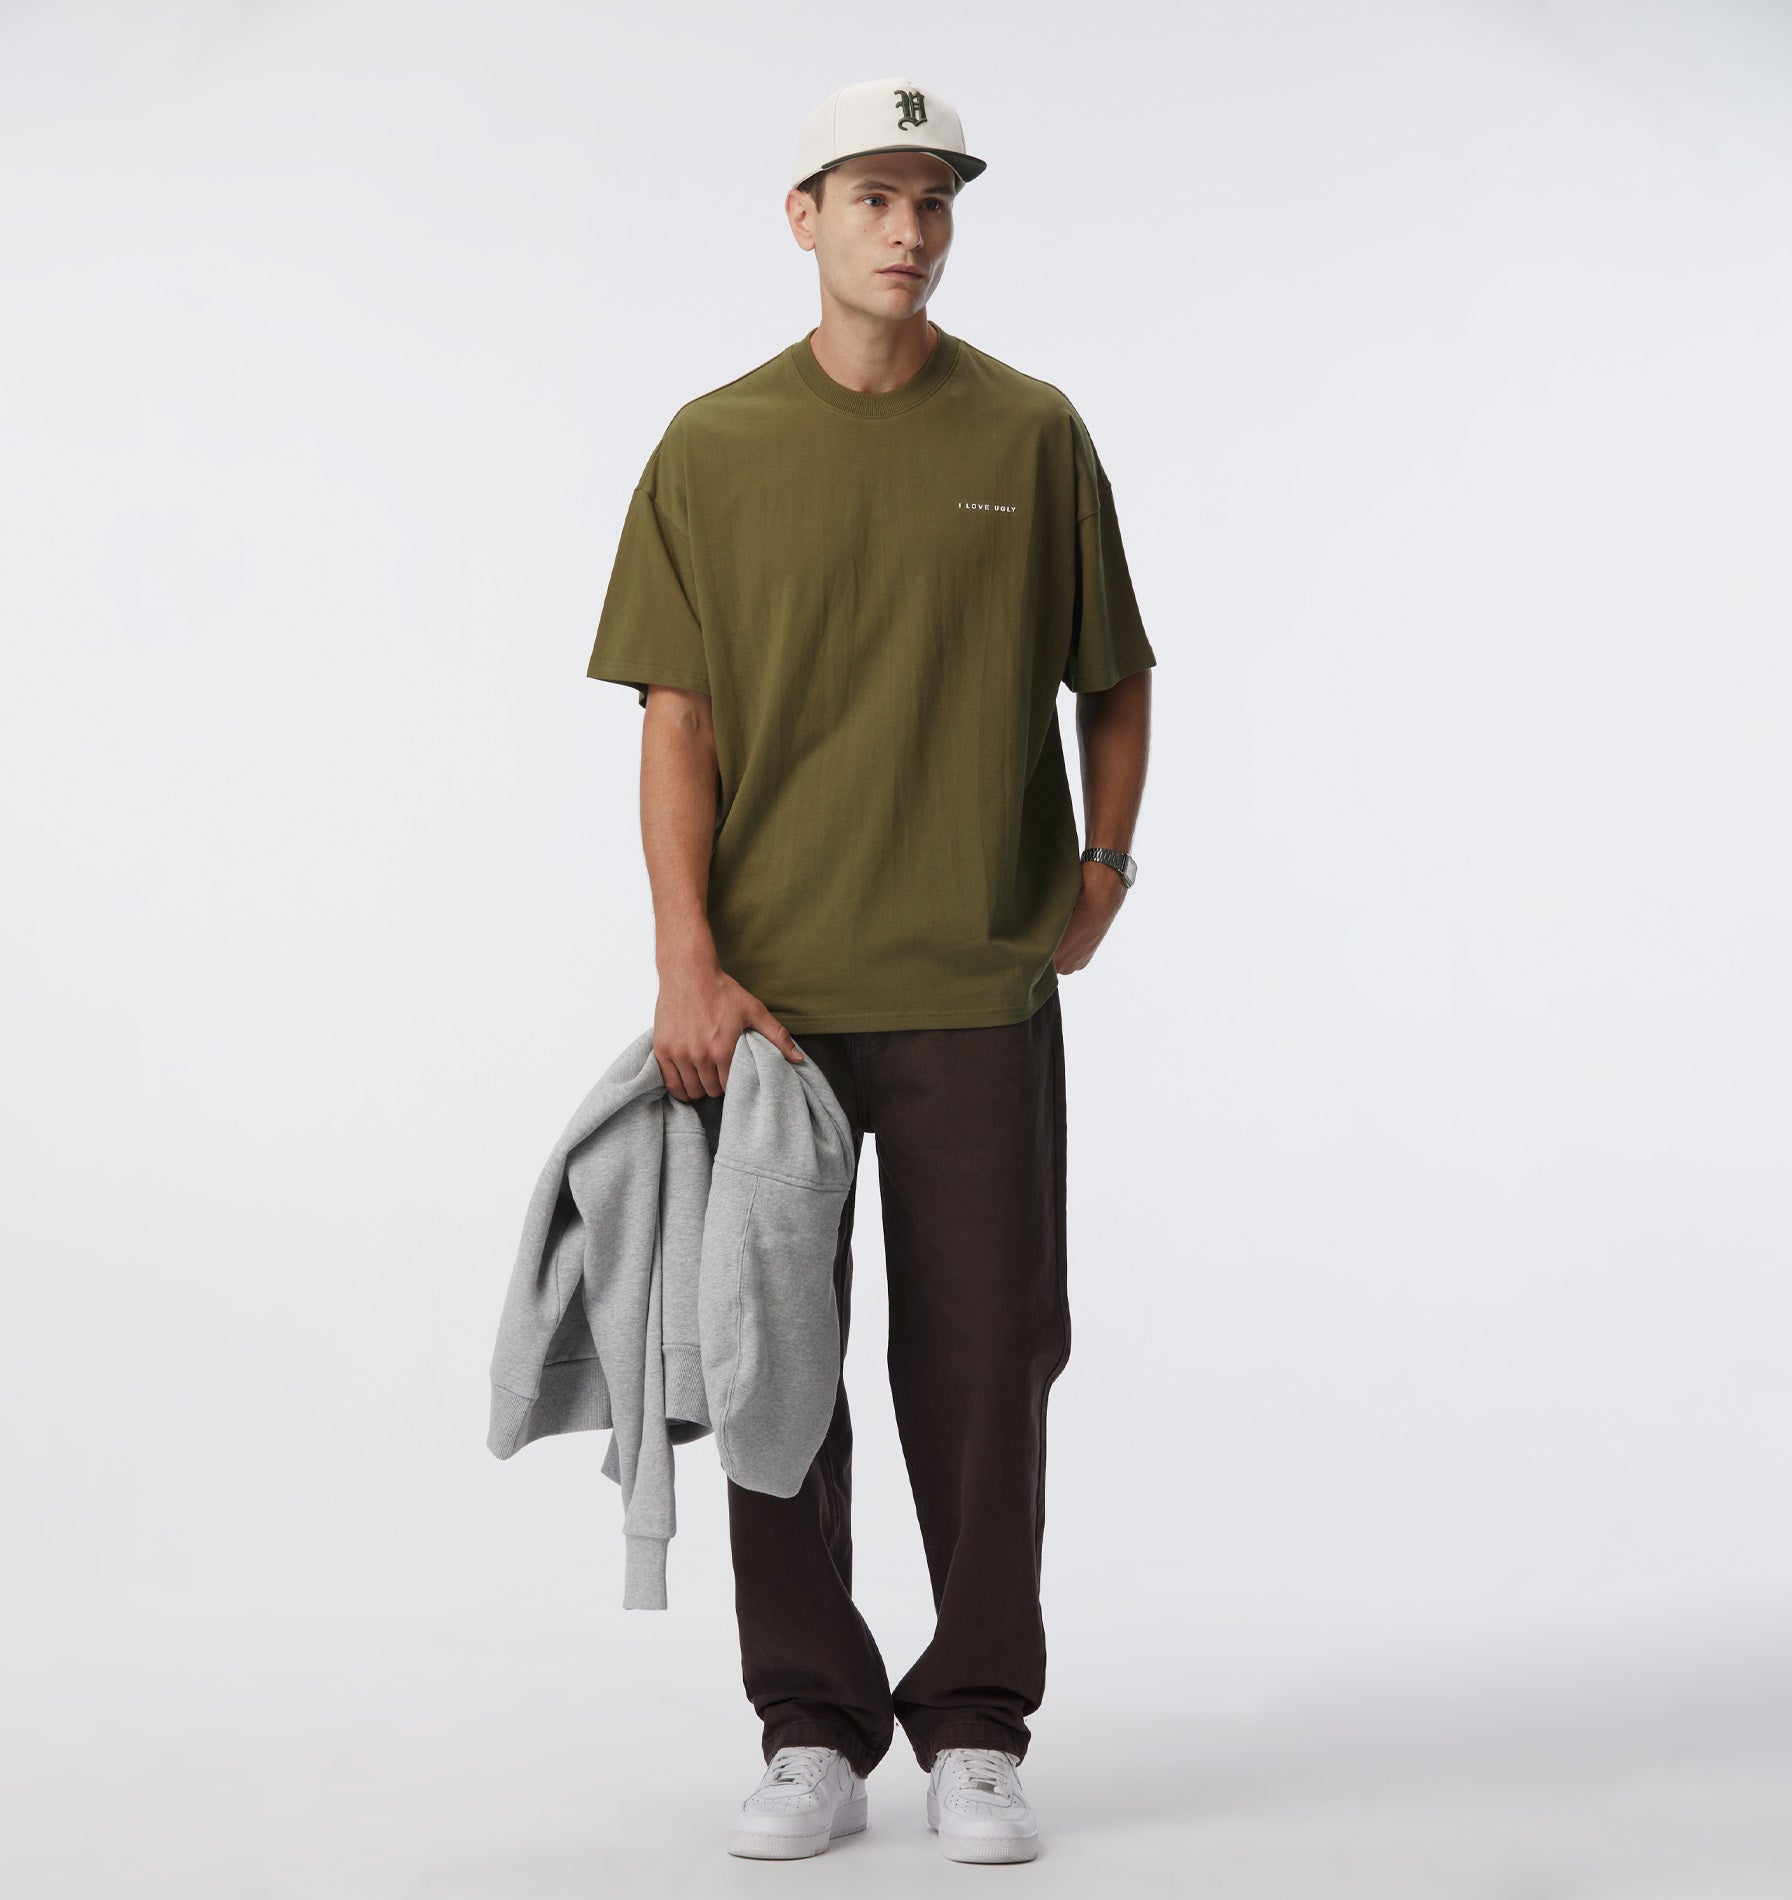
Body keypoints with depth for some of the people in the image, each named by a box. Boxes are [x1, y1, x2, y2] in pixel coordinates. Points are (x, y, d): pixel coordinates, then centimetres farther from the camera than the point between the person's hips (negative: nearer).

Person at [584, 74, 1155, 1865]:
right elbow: (677, 721, 0)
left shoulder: (1031, 434, 5)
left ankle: (975, 1732, 16)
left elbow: (1114, 676, 15)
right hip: (767, 992, 0)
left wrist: (1102, 873, 7)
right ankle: (811, 1732, 18)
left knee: (982, 1358, 3)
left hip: (978, 987, 0)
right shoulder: (714, 447, 3)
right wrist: (686, 965, -9)